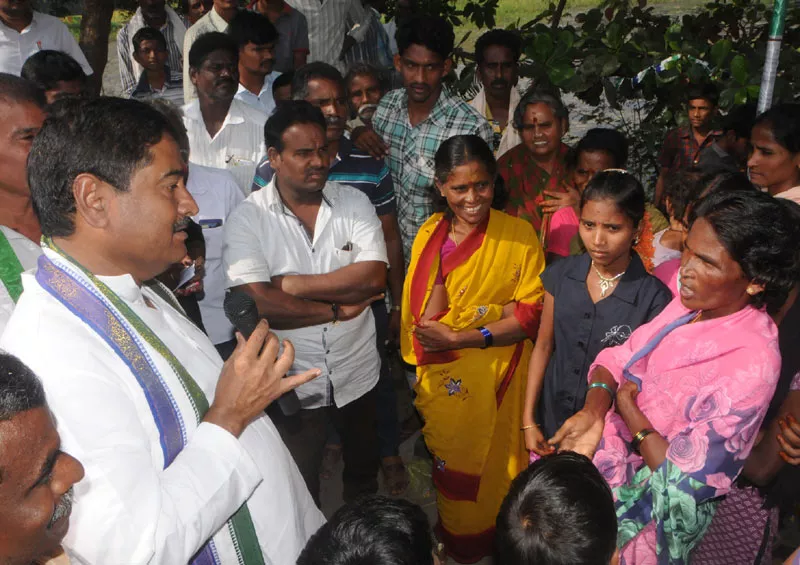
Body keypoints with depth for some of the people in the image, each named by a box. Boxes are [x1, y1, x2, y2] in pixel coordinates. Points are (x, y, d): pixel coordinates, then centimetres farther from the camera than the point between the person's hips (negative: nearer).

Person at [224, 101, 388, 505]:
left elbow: (374, 277, -19)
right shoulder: (248, 218, -14)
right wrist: (337, 308, -18)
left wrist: (295, 283, -20)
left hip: (357, 376, 3)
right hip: (292, 384, -3)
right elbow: (257, 303, -24)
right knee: (299, 488, 20)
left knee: (364, 471, 27)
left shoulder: (354, 203, -6)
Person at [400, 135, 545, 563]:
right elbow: (423, 322, -8)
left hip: (494, 382, -3)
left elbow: (530, 315, -15)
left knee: (490, 468, 14)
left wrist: (461, 338, -24)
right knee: (450, 466, 20)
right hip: (442, 379, 3)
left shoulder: (519, 234, -10)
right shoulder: (430, 233, -2)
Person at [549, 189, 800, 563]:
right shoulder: (691, 300, -10)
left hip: (651, 511, -6)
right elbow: (617, 359, -3)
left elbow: (682, 480, -26)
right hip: (613, 455, 6)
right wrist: (594, 410, -23)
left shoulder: (750, 364, -31)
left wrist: (627, 405, -17)